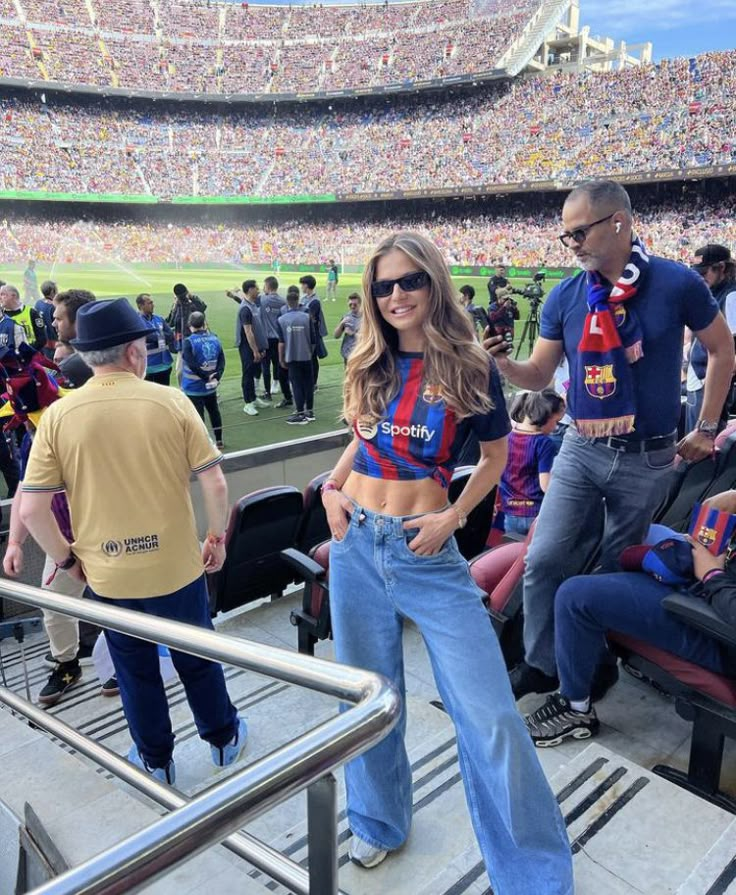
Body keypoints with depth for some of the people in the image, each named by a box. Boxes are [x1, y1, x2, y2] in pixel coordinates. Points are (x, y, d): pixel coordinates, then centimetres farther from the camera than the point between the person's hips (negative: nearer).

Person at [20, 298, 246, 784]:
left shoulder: (58, 415, -9)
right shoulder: (172, 401, -13)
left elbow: (32, 509, -9)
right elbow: (215, 484, -11)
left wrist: (67, 559, 6)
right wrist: (218, 537, 5)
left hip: (105, 575, 1)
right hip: (175, 565, -1)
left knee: (135, 670, 21)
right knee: (197, 659, 21)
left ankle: (155, 760, 39)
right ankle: (224, 738, 41)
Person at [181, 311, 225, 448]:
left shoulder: (188, 342, -15)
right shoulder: (215, 339, 2)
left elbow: (192, 365, -22)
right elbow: (221, 361, -4)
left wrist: (207, 376, -16)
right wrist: (216, 377, -11)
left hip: (193, 387, -5)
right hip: (210, 386, 6)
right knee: (214, 411, 21)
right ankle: (219, 441, 30)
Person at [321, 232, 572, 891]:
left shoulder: (470, 369, -4)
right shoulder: (368, 366, 6)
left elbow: (495, 457, 6)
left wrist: (454, 517, -8)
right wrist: (331, 486, 5)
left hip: (429, 552, -3)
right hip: (356, 545, 4)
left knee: (490, 713, -3)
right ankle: (378, 823, 41)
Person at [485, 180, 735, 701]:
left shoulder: (676, 284, -9)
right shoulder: (564, 297, -1)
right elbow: (540, 376, 3)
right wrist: (503, 363, -19)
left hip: (648, 458, -2)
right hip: (581, 451, 2)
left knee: (620, 571, 12)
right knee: (545, 561, -1)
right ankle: (542, 665, 17)